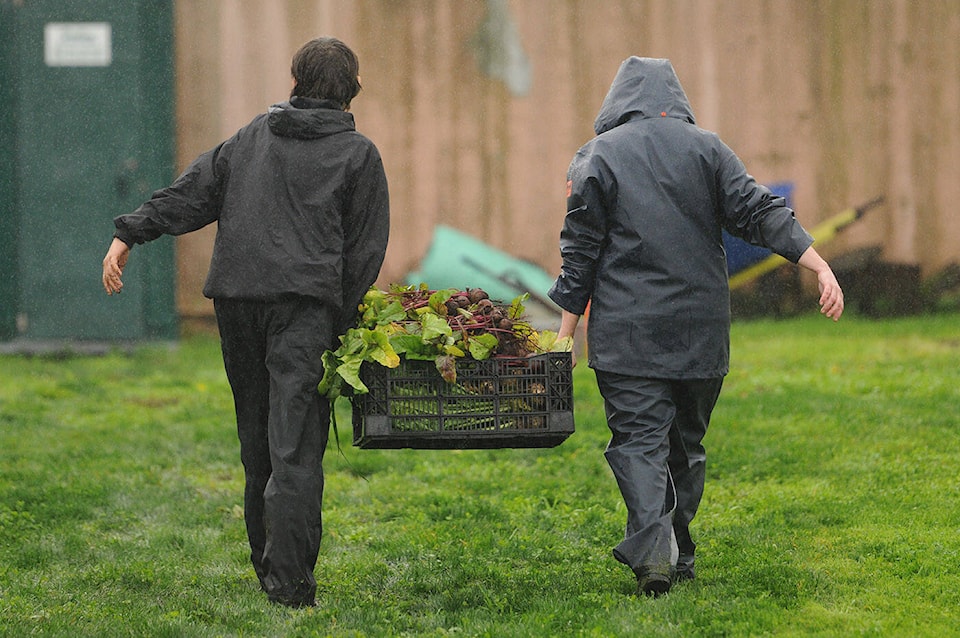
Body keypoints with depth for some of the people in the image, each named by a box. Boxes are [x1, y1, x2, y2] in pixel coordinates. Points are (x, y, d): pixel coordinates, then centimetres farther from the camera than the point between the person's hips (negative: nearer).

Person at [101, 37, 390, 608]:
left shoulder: (254, 135, 17)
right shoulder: (358, 153, 6)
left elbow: (193, 192, 12)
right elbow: (365, 250, 4)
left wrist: (131, 234, 13)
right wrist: (340, 325, 8)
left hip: (236, 296, 4)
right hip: (304, 303, -4)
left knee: (258, 439, 13)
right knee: (296, 444, -9)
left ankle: (268, 567, 18)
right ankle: (289, 580, -17)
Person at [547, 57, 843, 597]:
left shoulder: (597, 157, 0)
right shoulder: (707, 149, 5)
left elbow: (581, 251, -1)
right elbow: (759, 212, -5)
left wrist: (567, 329, 4)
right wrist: (819, 265, -8)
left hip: (626, 333, -3)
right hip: (701, 329, 3)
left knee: (638, 438, -5)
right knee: (686, 441, 15)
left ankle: (652, 547, -24)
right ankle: (679, 550, 19)